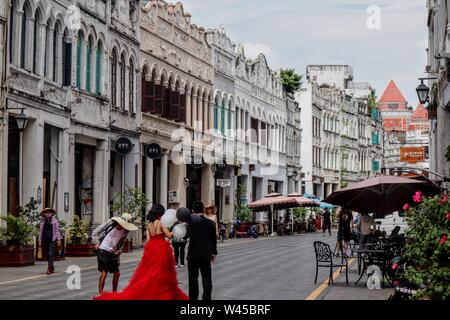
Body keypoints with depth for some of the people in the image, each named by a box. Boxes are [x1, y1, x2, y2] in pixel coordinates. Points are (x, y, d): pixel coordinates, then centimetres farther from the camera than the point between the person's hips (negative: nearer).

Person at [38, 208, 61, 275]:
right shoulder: (42, 221, 10)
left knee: (50, 254, -13)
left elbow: (57, 231, 5)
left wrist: (59, 239, -1)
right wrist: (40, 241, 10)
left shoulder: (54, 220, 5)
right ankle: (52, 268, 21)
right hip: (45, 240, 3)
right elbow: (40, 231, 13)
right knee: (47, 254, 6)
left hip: (52, 240, -3)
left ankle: (49, 268, -15)